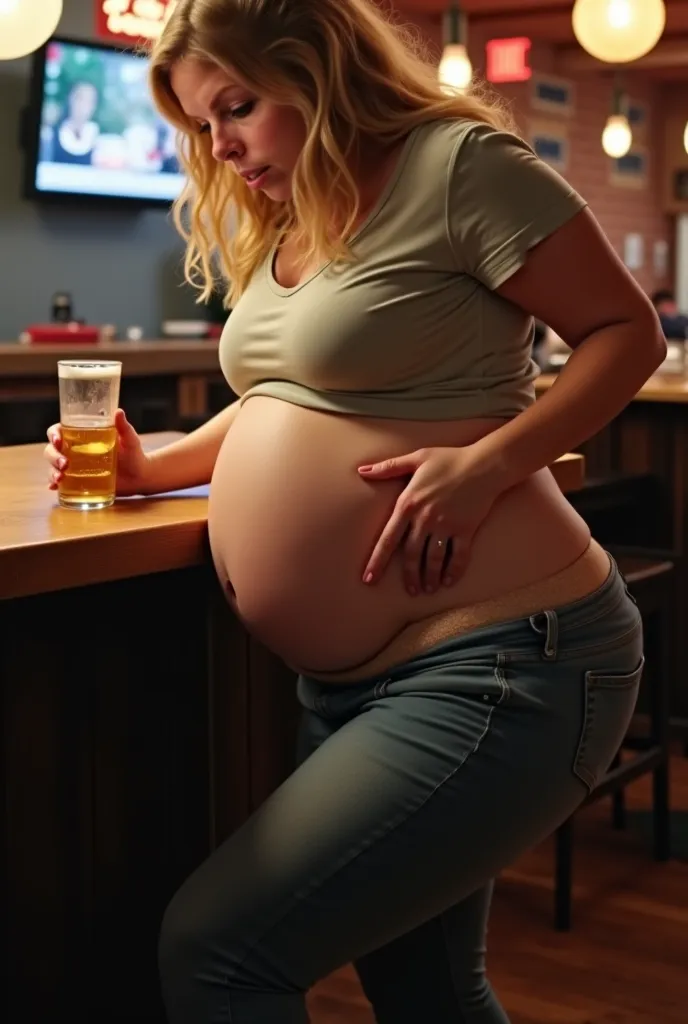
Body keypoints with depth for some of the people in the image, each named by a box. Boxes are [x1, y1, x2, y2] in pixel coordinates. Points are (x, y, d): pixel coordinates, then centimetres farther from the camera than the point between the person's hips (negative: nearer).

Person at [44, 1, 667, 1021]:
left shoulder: (456, 162, -10)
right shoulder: (279, 225, 15)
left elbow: (628, 330, -9)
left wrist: (486, 461, -22)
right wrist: (158, 465, 10)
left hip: (494, 670, -9)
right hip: (350, 681, 9)